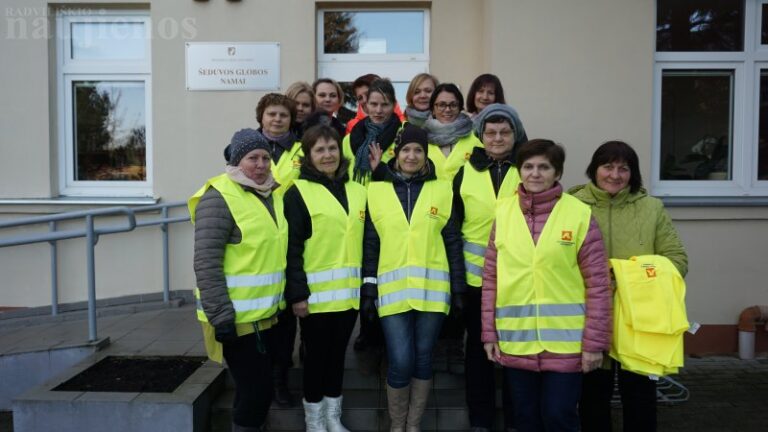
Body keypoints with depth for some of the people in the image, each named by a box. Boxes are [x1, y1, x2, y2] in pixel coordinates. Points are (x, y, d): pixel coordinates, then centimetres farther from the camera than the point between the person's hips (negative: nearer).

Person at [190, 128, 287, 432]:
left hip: (266, 313, 8)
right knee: (256, 389, -2)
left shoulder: (272, 194, 9)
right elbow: (206, 264, -19)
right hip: (236, 317, -8)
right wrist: (220, 316, -22)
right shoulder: (219, 198, -15)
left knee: (260, 387, 19)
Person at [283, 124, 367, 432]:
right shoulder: (299, 192, -5)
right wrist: (297, 292, -14)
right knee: (316, 355, 7)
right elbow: (292, 248, -10)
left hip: (349, 291, 4)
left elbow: (366, 241, 14)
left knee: (338, 353, 15)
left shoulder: (357, 191, 11)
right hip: (316, 292, -4)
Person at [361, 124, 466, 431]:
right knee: (400, 362, -2)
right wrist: (368, 290, 1)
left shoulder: (442, 190, 6)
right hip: (393, 290, -1)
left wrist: (458, 288, 3)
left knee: (423, 358, 9)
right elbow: (370, 244, 5)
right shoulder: (377, 190, 5)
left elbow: (453, 242, 6)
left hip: (432, 289, 1)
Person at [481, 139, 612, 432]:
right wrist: (489, 333, 3)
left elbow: (598, 284, -5)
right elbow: (490, 278, 5)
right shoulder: (504, 212, 2)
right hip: (515, 341, 3)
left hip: (564, 342, -3)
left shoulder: (579, 215, -6)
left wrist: (595, 342, -7)